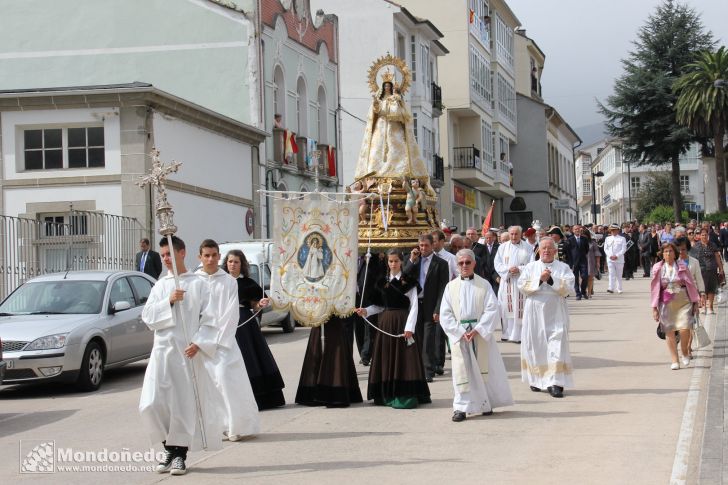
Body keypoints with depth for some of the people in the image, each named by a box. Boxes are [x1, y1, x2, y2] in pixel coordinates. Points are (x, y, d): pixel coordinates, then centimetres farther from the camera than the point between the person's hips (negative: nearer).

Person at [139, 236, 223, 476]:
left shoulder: (197, 284, 1)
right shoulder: (160, 285, 13)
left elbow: (209, 319, -2)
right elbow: (147, 316, 4)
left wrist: (198, 343, -15)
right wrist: (168, 301, -10)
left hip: (188, 351, -3)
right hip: (162, 350, 3)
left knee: (185, 404, -2)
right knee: (152, 404, -5)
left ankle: (180, 454, 10)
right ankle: (170, 448, 14)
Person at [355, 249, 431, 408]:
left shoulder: (408, 282, -1)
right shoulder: (382, 282, 11)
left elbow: (414, 306, -5)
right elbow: (380, 306, 14)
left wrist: (409, 327, -14)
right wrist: (366, 311, -3)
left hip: (402, 322, -4)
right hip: (385, 322, 4)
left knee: (404, 358, -6)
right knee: (386, 358, 3)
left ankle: (405, 395, -4)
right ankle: (388, 395, 9)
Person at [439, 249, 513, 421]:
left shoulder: (483, 285, 1)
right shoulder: (451, 287, 5)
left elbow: (492, 310, -6)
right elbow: (446, 314, 1)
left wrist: (477, 330, -15)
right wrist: (460, 332, -10)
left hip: (481, 333, -1)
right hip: (459, 334, 1)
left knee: (484, 368, 6)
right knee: (461, 370, -2)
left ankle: (486, 404, 20)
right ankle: (461, 407, 2)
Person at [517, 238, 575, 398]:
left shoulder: (563, 268, 5)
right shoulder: (530, 267, 8)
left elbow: (568, 288, -7)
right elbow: (522, 286, -3)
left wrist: (551, 279, -15)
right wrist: (539, 279, -14)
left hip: (556, 313, -2)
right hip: (535, 312, 2)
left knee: (557, 345, -9)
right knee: (535, 345, 5)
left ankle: (555, 383, -12)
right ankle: (536, 379, 18)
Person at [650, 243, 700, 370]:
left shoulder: (682, 266, 2)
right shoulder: (658, 268, 2)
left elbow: (691, 285, 7)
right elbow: (654, 288, 4)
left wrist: (695, 302, 6)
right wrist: (654, 307, 1)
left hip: (683, 302, -1)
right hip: (666, 303, 1)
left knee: (684, 329, -12)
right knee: (669, 332, 1)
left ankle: (685, 353, 15)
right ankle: (674, 360, 11)